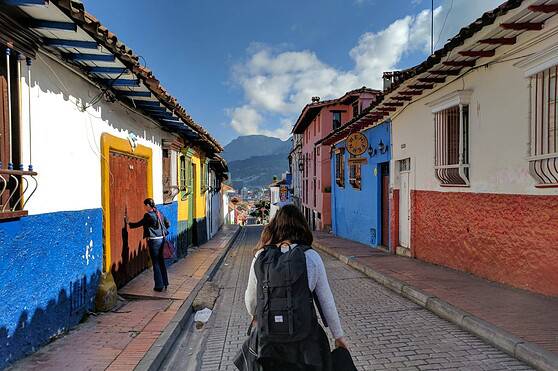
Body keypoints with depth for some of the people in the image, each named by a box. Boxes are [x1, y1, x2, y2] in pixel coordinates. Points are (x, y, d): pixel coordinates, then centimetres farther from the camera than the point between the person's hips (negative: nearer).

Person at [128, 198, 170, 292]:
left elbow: (138, 224, -5)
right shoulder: (160, 214, 8)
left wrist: (129, 223, 10)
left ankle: (159, 286, 9)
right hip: (161, 239, 7)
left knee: (156, 263, 2)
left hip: (153, 241, -7)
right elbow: (168, 224, 14)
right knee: (161, 261, 15)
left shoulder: (148, 215, -12)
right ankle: (165, 283, 23)